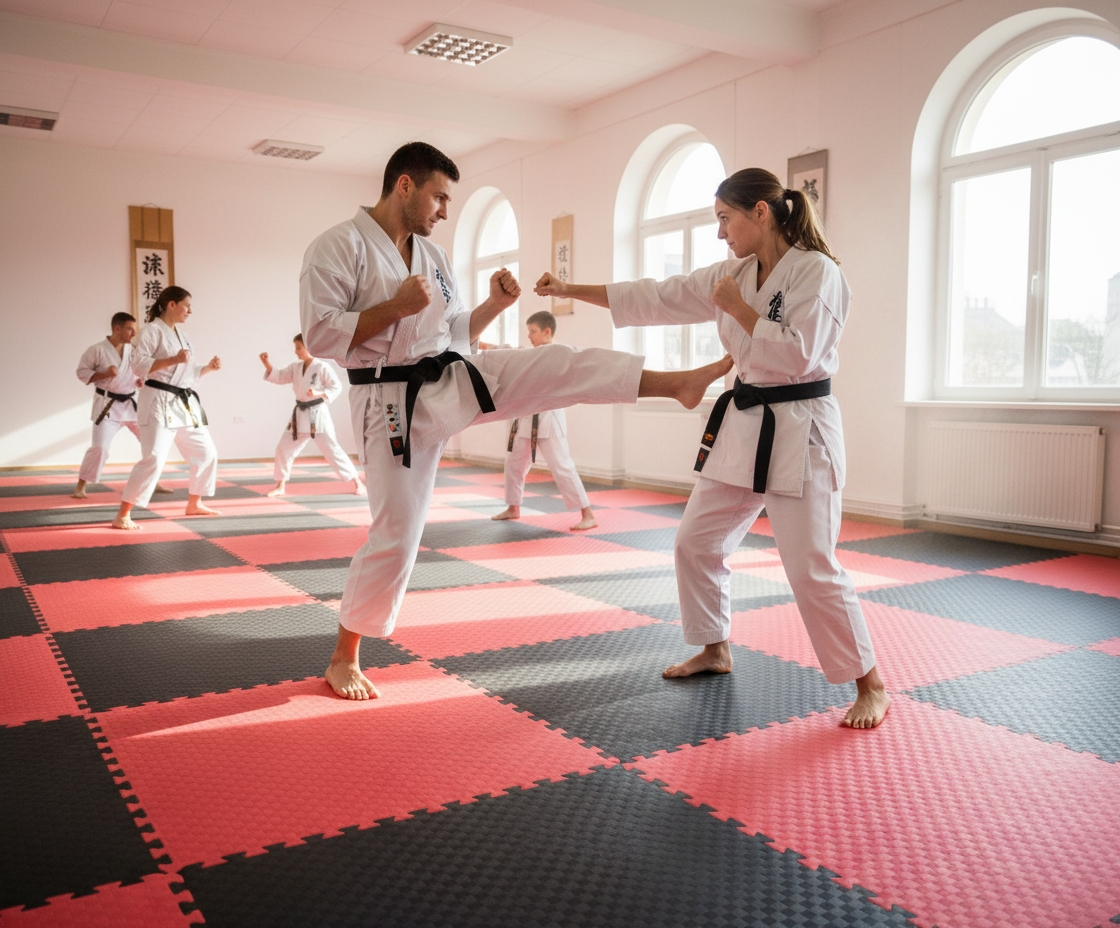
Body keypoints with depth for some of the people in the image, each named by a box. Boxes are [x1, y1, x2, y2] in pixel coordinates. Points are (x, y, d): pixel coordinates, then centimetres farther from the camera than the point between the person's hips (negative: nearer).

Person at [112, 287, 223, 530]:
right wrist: (173, 359, -23)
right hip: (160, 403, -9)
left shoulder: (181, 334, 17)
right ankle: (122, 516, -12)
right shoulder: (153, 330, -8)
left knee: (206, 454, 14)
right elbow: (139, 365, -17)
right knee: (153, 459, -18)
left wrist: (209, 367, 4)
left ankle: (194, 504, 31)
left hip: (185, 405, 9)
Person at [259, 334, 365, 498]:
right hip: (300, 415, 7)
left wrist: (319, 394, -25)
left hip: (317, 415, -7)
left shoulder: (322, 367, -11)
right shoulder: (295, 368, 9)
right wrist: (266, 363, -6)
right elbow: (278, 376, 7)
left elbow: (336, 387, -12)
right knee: (283, 448, 8)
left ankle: (357, 483, 5)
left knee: (332, 450, -6)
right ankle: (280, 486, 22)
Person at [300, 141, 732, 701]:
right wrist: (396, 306, -21)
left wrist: (495, 304, -1)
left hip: (452, 380, 6)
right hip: (393, 405, -6)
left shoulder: (433, 256, 11)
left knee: (559, 366, -10)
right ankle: (344, 658, 14)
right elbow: (320, 336, -18)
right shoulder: (337, 248, -10)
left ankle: (682, 382, -7)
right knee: (395, 536, -4)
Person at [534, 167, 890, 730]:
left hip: (798, 434, -8)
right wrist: (569, 290, 8)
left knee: (813, 569, -8)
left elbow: (797, 356, -22)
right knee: (696, 544, 12)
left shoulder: (816, 271, -13)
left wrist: (738, 308, -14)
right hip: (742, 428, 8)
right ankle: (715, 651, 33)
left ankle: (870, 686, 11)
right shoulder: (733, 275, 8)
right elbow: (657, 298, 9)